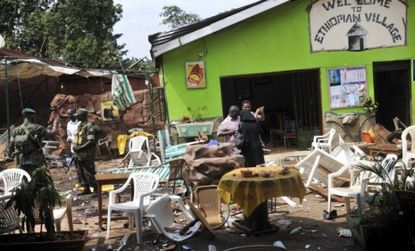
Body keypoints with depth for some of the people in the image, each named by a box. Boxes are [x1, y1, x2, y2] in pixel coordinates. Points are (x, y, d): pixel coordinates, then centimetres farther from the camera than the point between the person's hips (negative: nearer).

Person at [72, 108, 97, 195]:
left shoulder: (88, 126, -15)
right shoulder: (79, 125, 12)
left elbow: (91, 141, -21)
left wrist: (80, 148, -22)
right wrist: (74, 146, 8)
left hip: (86, 154, -9)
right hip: (78, 154, 9)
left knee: (88, 173, -4)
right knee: (80, 172, 13)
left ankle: (96, 189, 6)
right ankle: (86, 189, 22)